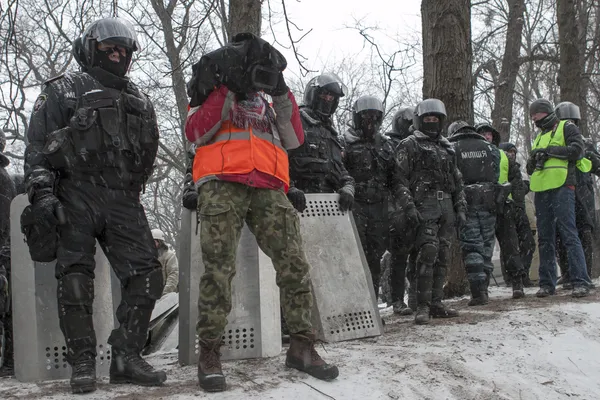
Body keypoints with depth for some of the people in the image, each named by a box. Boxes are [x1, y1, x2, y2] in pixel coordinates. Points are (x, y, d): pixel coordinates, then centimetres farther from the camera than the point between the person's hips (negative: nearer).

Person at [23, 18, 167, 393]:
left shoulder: (139, 101, 22)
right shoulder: (65, 90, 9)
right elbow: (38, 146, 1)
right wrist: (43, 193, -12)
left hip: (123, 200, 4)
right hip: (76, 197, -4)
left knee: (147, 276, -6)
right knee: (76, 280, -6)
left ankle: (126, 358, 2)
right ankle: (83, 363, 2)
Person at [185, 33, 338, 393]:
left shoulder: (266, 105, 32)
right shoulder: (212, 97, 21)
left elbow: (294, 140, 16)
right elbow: (196, 133, 0)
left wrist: (283, 95, 8)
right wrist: (227, 90, -2)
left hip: (269, 188, 4)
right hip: (222, 184, -4)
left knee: (294, 265, -7)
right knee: (219, 269, -15)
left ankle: (302, 346, -1)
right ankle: (210, 353, -10)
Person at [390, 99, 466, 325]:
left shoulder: (446, 147, 22)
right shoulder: (409, 146, 2)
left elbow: (457, 180, 25)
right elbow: (399, 180, -6)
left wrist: (460, 207, 16)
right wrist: (408, 207, -16)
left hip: (447, 208, 7)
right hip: (425, 206, -7)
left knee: (443, 257, 6)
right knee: (428, 253, -17)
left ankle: (436, 303, 14)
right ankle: (423, 307, -14)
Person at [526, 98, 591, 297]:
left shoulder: (566, 128, 6)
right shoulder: (539, 136, 26)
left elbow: (576, 150, -11)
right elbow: (530, 169, 25)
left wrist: (549, 151, -10)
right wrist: (532, 161, 2)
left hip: (561, 188, -7)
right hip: (541, 191, 7)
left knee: (569, 235, -12)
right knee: (545, 239, 6)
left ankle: (580, 282, -11)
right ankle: (547, 283, 10)